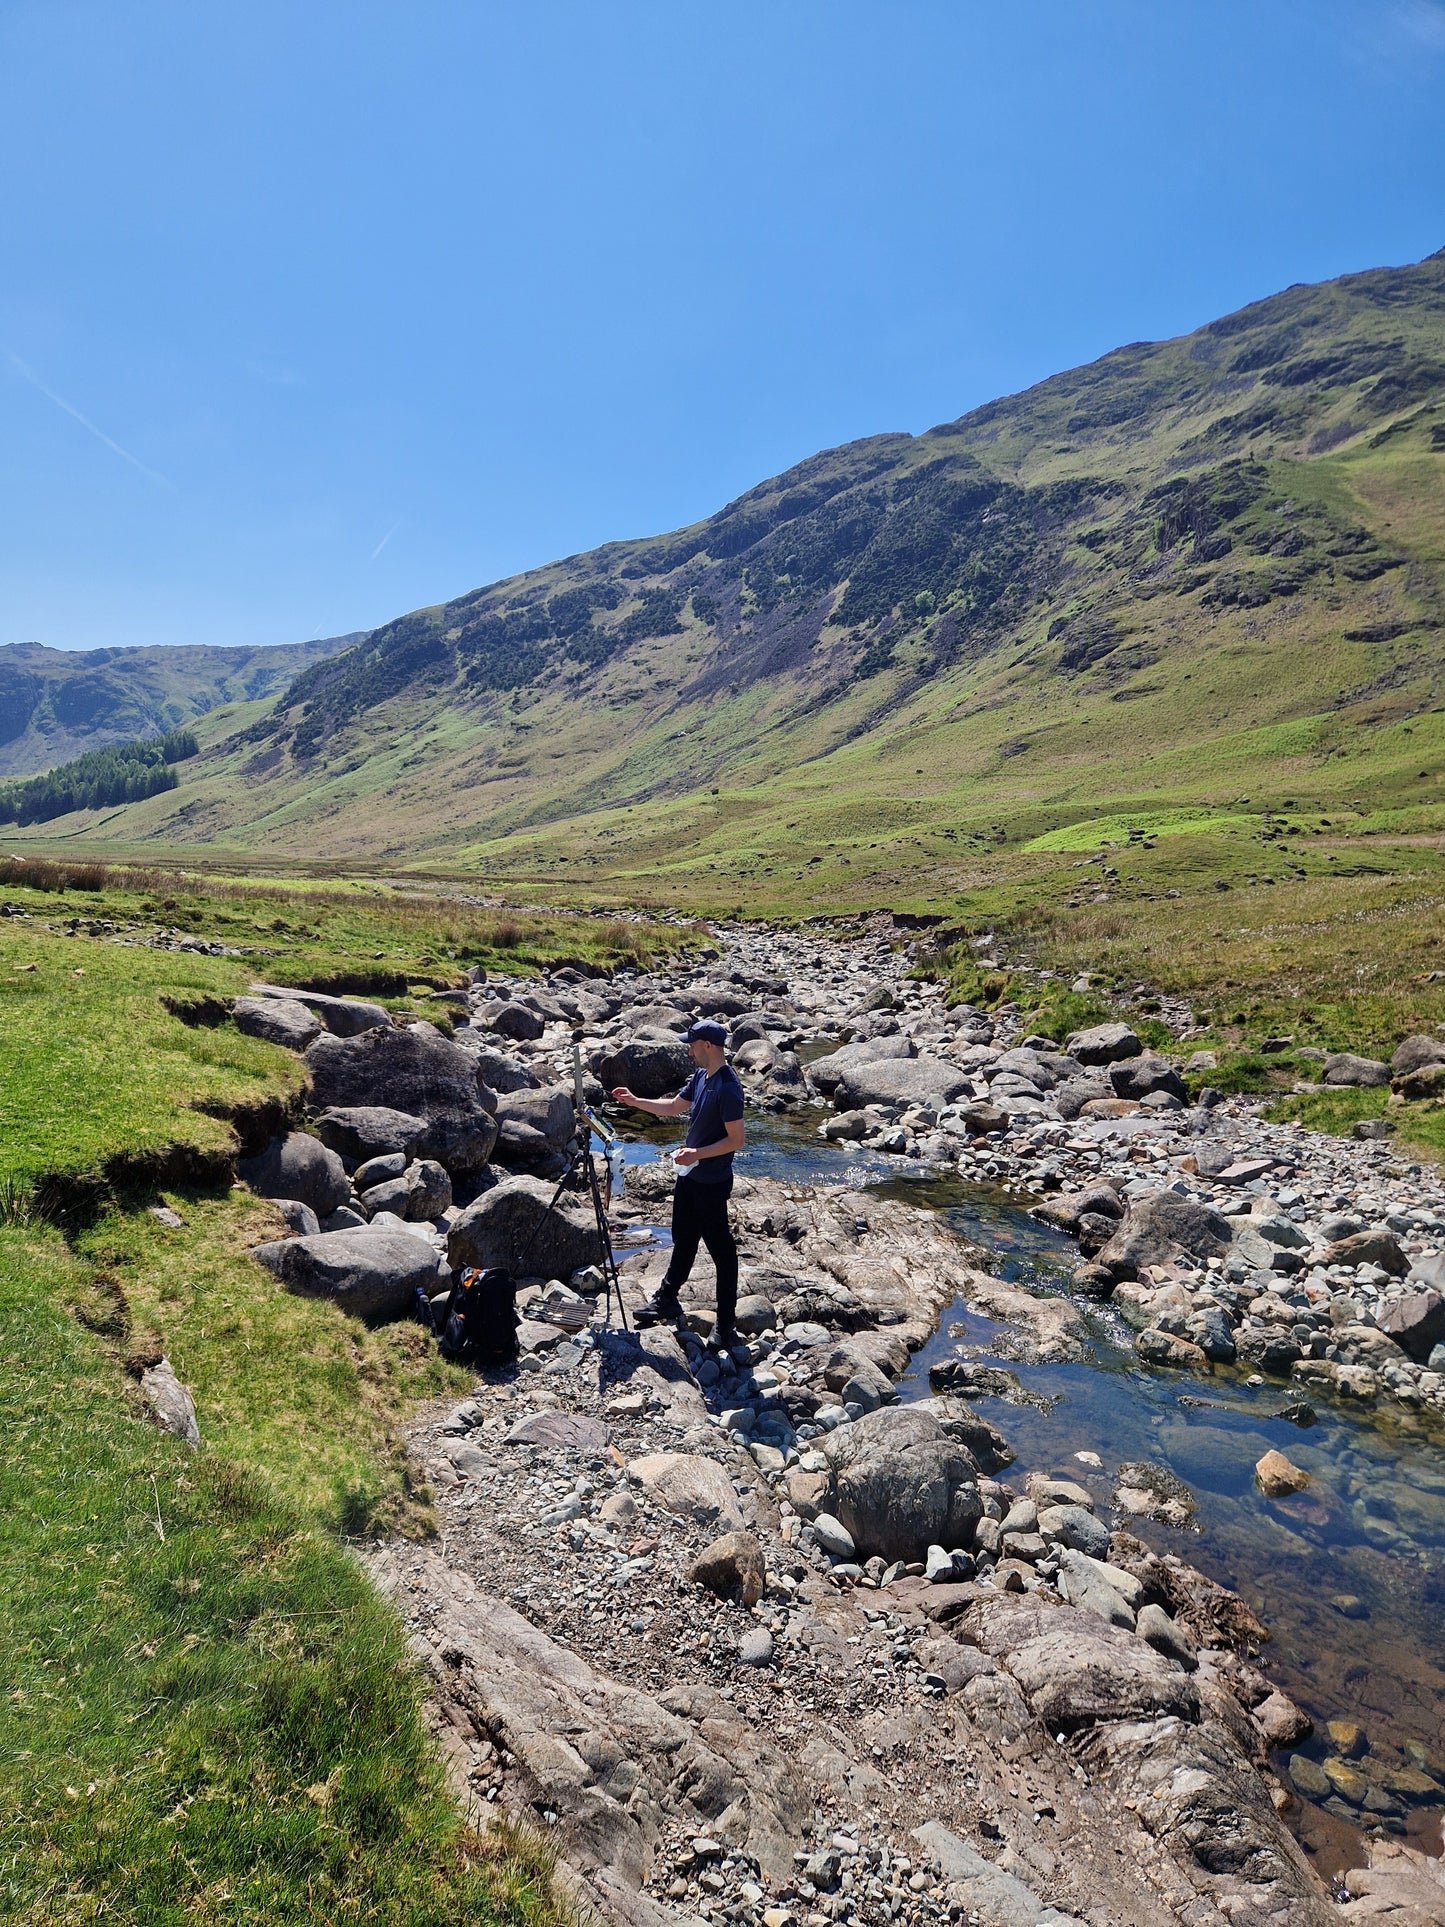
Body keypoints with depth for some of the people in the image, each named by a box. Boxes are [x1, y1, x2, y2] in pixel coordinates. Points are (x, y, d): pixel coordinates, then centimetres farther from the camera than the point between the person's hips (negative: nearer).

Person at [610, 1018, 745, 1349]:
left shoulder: (727, 1088, -23)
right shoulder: (700, 1076, 5)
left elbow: (735, 1139, -24)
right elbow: (674, 1106, 18)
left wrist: (697, 1154, -28)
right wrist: (634, 1101, 13)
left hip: (712, 1183, -9)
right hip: (690, 1175, 9)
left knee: (721, 1249, 1)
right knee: (683, 1240, 23)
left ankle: (726, 1324, 11)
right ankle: (667, 1299, 39)